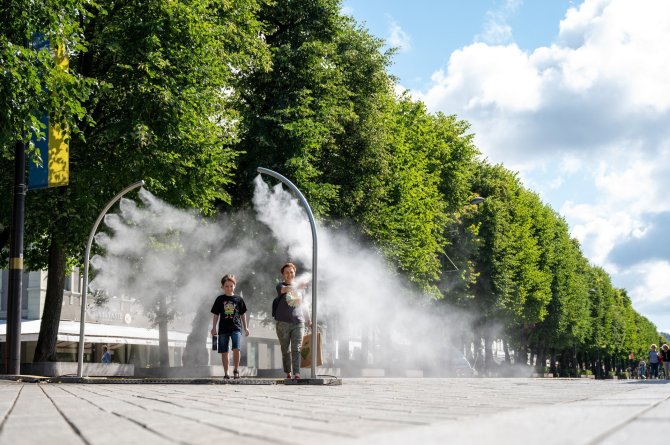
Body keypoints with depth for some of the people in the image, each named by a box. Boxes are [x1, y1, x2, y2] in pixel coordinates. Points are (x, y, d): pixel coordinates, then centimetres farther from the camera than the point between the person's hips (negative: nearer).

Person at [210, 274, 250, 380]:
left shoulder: (238, 299, 7)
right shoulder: (220, 299, 7)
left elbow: (243, 314, 13)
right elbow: (216, 315, 10)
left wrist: (245, 327, 11)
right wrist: (214, 328, 5)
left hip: (236, 328, -1)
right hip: (223, 328, 1)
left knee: (236, 348, -17)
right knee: (224, 351, 3)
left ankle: (236, 369, -1)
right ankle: (226, 373, 11)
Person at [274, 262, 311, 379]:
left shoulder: (299, 288, 17)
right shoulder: (280, 286, 4)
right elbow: (285, 289, -22)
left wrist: (308, 320, 28)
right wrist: (298, 286, -40)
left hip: (298, 323, 2)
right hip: (283, 323, -2)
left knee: (296, 349, -10)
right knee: (286, 350, 4)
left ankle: (297, 373, -16)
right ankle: (288, 372, 14)